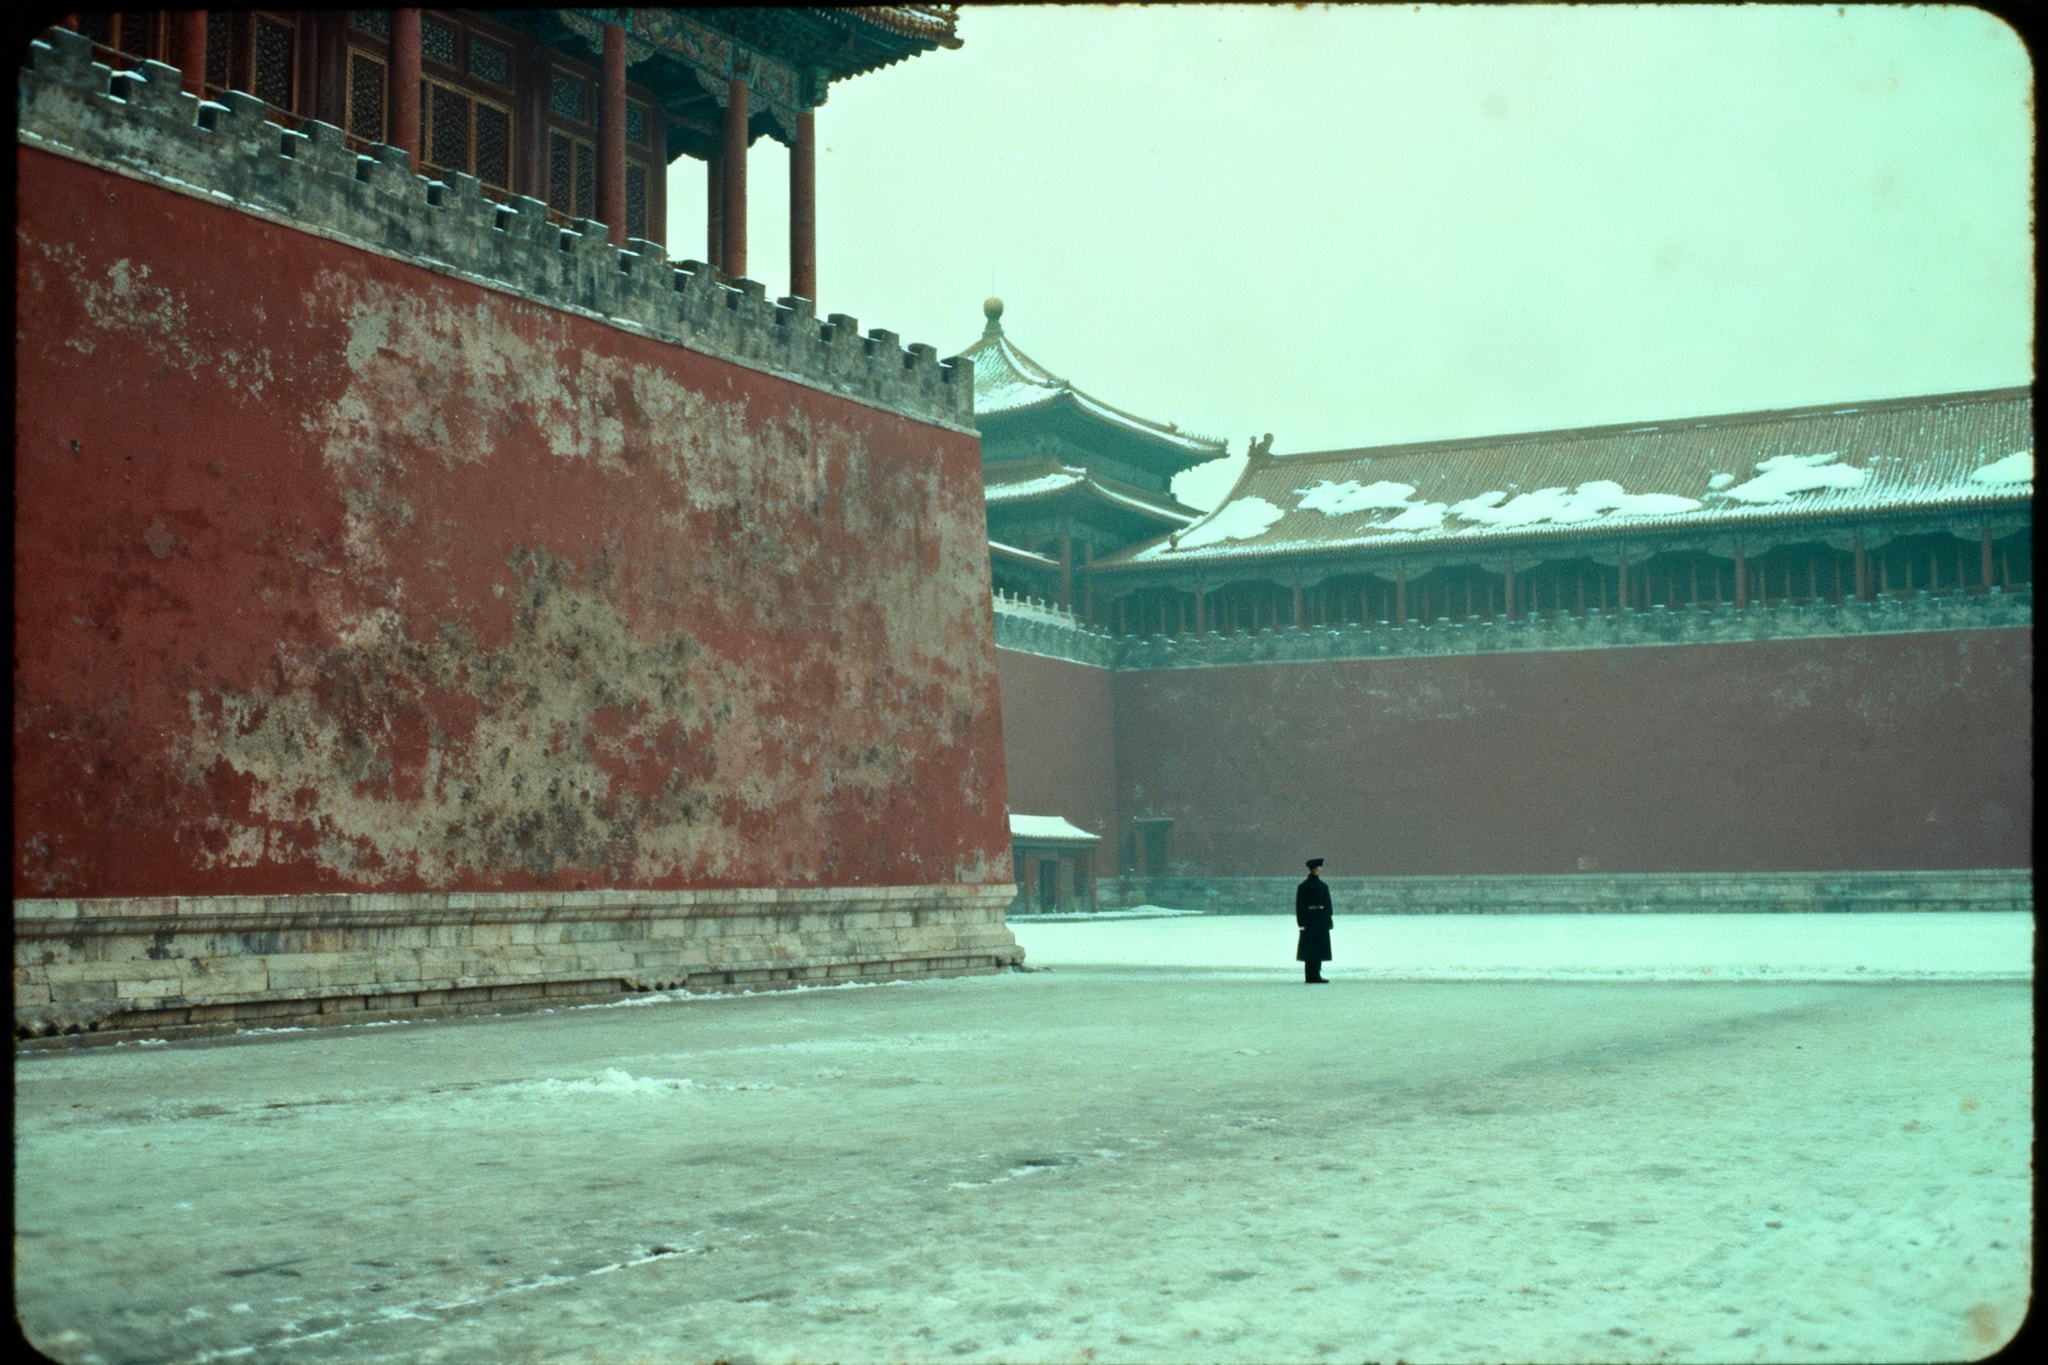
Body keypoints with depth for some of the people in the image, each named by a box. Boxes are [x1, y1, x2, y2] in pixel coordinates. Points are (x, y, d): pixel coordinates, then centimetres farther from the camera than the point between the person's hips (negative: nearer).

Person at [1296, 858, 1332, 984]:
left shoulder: (1323, 886, 14)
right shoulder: (1303, 887, -3)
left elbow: (1328, 905, 15)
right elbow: (1299, 906, -6)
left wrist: (1328, 921, 7)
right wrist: (1301, 923, -13)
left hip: (1322, 921, 6)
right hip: (1310, 922, -6)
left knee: (1319, 949, 6)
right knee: (1310, 949, -5)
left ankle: (1316, 975, 12)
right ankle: (1311, 977, -3)